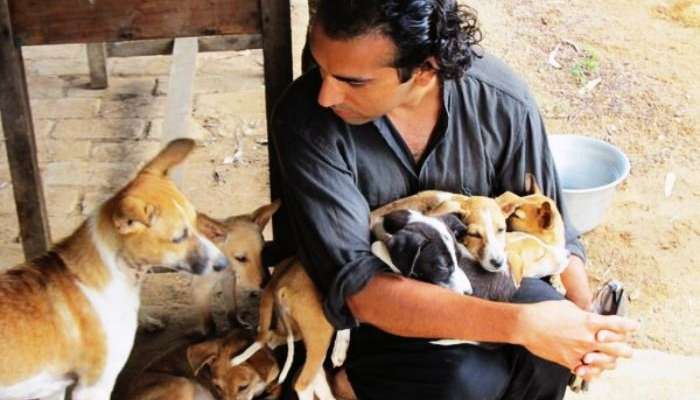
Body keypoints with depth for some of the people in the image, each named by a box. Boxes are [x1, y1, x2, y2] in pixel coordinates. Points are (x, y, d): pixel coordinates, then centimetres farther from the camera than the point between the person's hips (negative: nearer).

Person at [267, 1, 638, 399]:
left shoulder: (504, 102, -19)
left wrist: (586, 318, -25)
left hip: (470, 275, 3)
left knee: (552, 344, -25)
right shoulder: (305, 117, -28)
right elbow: (355, 286, -33)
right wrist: (519, 323, -41)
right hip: (352, 313, -3)